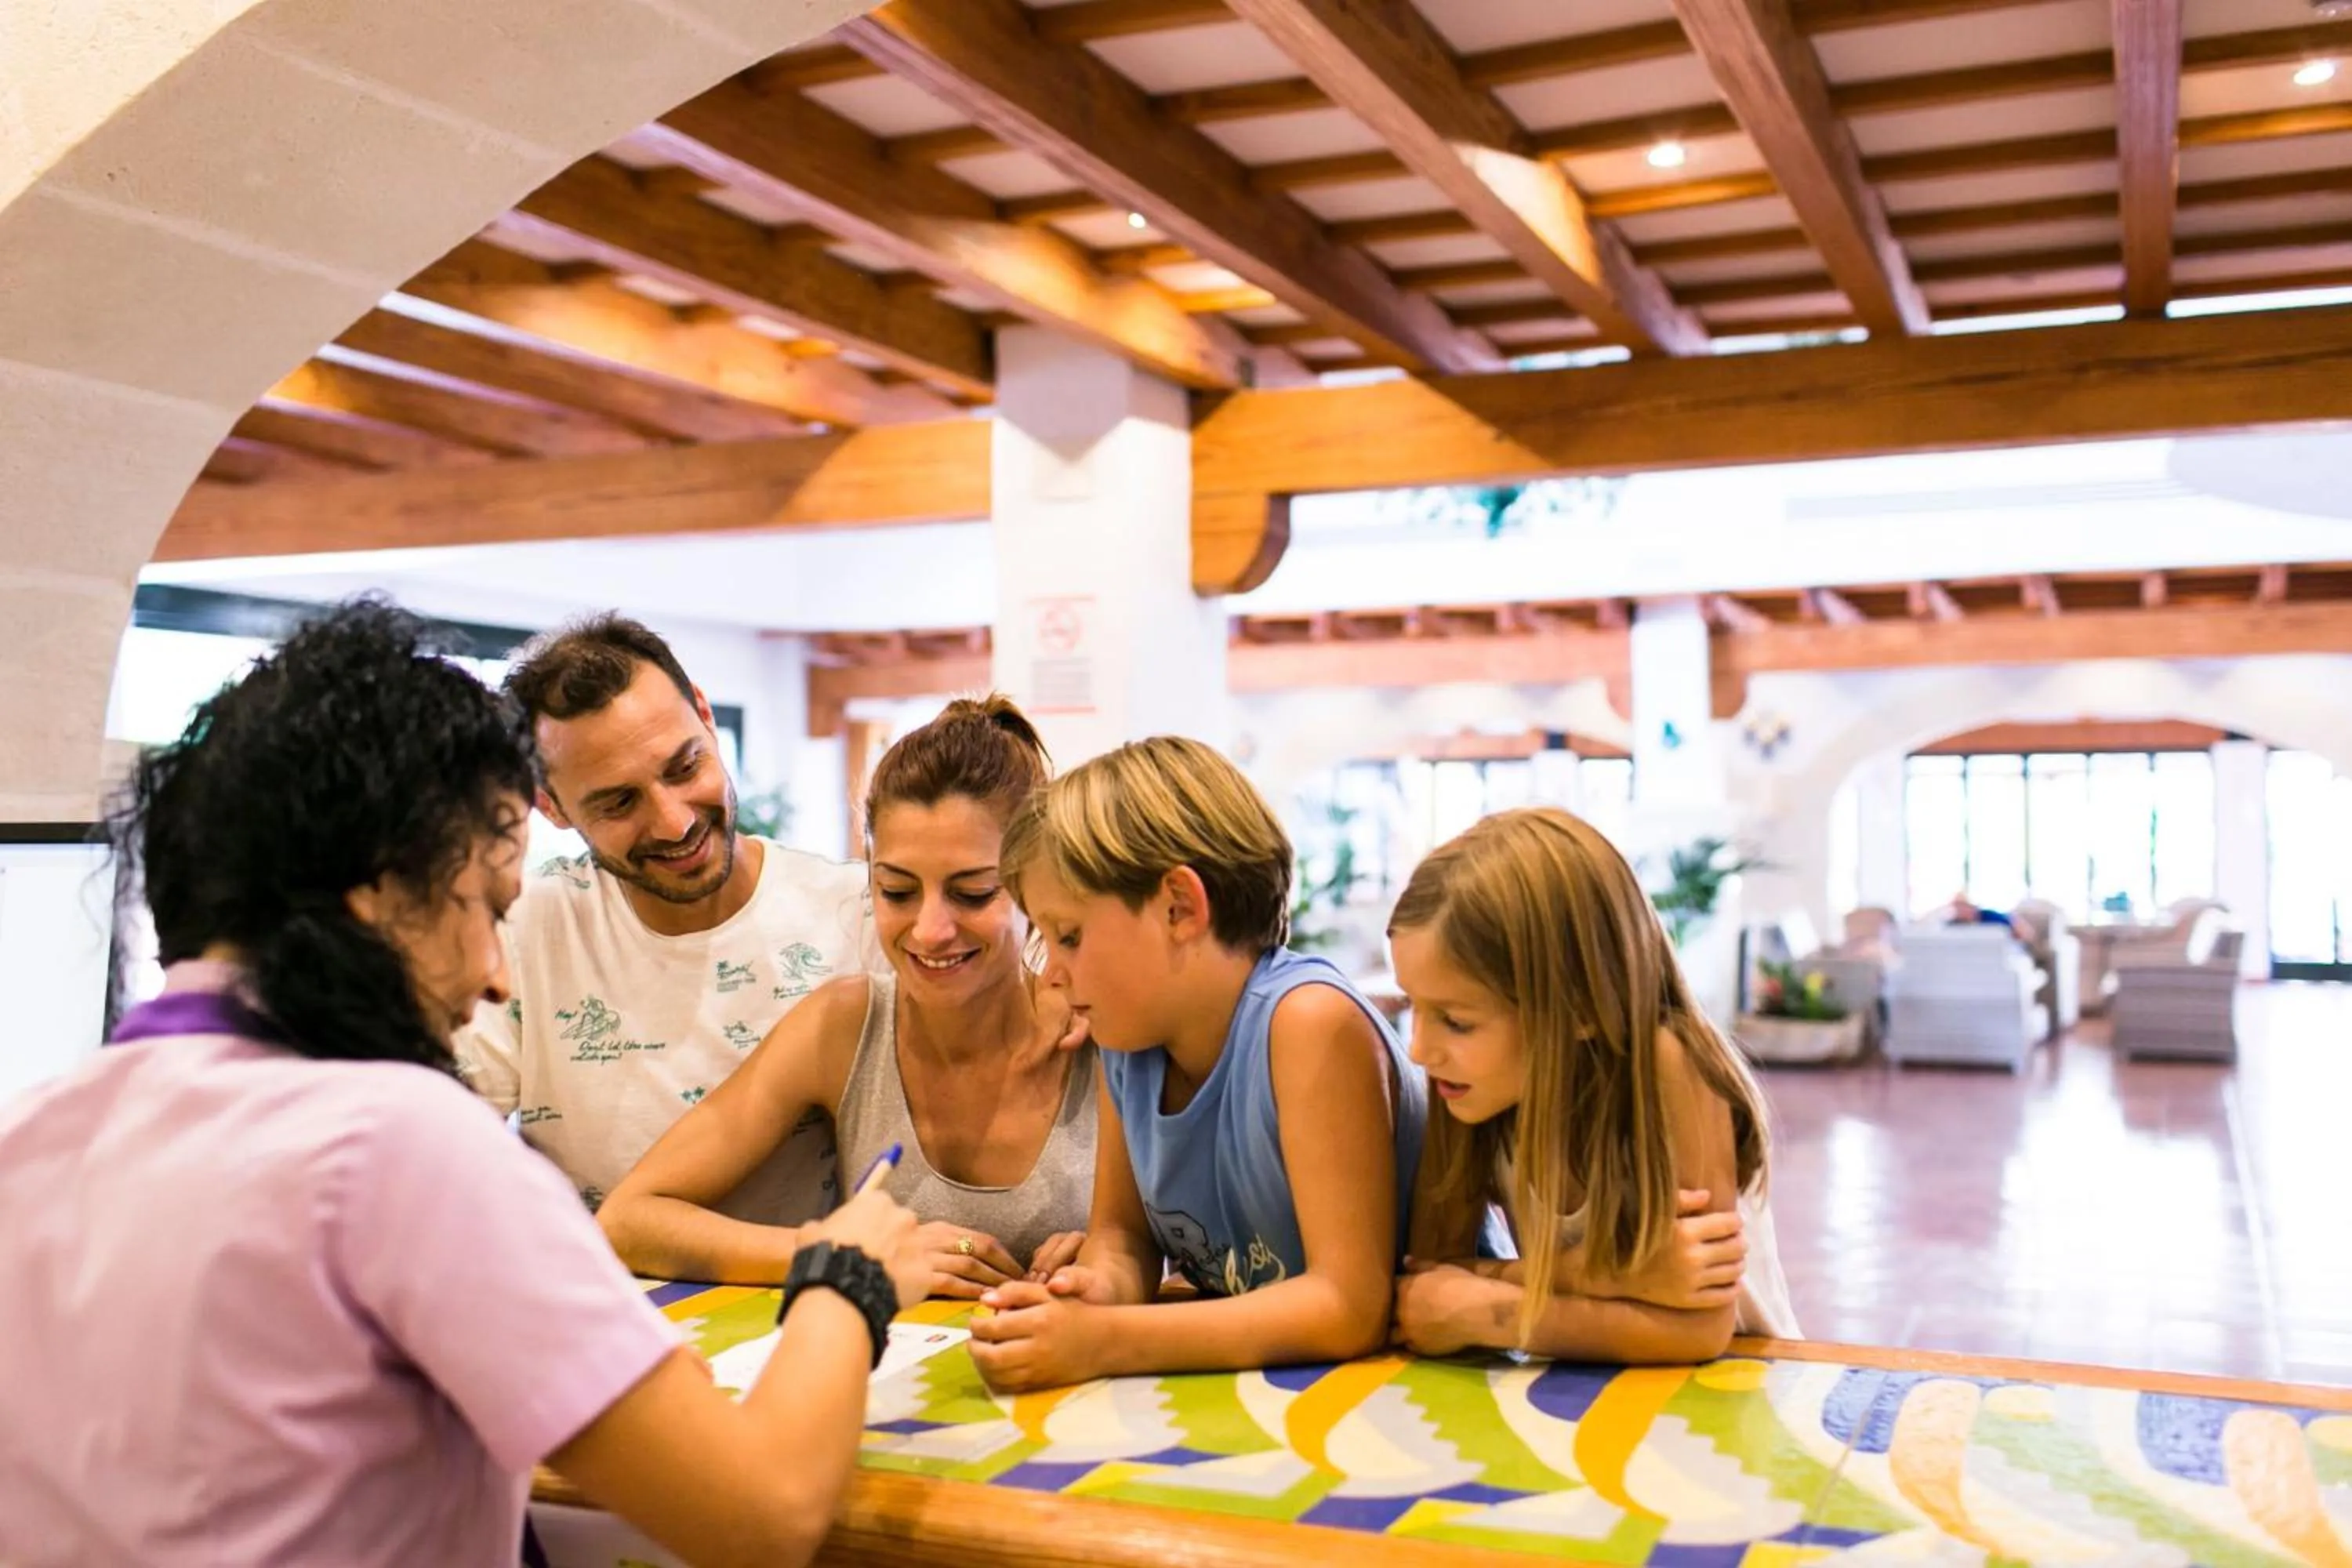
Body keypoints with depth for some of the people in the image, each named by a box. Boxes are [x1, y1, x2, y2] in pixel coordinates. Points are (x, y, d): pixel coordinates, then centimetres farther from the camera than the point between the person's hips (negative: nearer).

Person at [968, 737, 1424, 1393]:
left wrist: (1104, 1343, -27)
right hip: (1239, 1384, 5)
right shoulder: (1129, 1032, -5)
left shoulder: (1309, 1022, -23)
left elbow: (1348, 1306, -24)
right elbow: (1123, 1232, 6)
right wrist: (1098, 1291, -16)